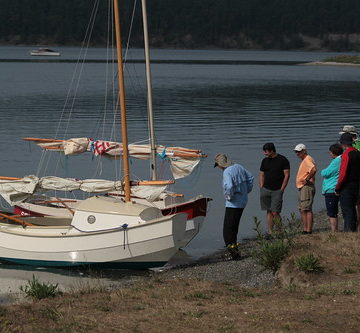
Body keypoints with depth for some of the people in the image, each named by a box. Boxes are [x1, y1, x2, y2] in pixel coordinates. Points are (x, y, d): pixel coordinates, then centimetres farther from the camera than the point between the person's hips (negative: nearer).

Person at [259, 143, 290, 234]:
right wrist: (261, 188, 6)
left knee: (275, 212, -10)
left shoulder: (283, 160, -3)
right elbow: (261, 175, 17)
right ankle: (270, 232, 8)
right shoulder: (265, 161, 12)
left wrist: (281, 189, -9)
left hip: (277, 191, -5)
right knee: (269, 212, 5)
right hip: (265, 190, 5)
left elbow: (287, 175, -5)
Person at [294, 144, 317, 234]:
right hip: (302, 188, 11)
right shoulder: (304, 160, 20)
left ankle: (308, 230, -15)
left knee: (306, 209, -13)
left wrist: (307, 180, -24)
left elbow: (313, 169, -32)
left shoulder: (308, 160, -13)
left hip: (306, 187, -11)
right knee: (302, 210, 12)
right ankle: (305, 229, 14)